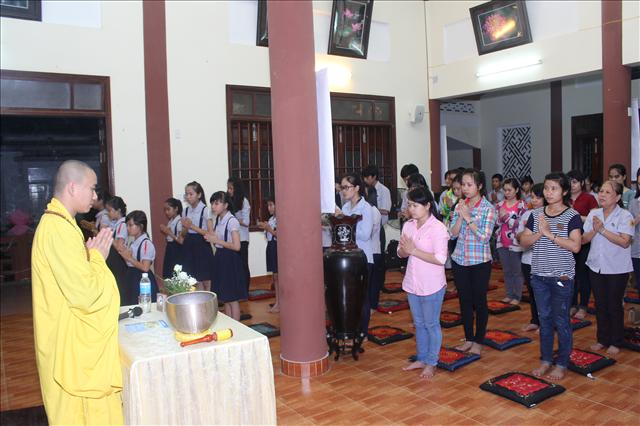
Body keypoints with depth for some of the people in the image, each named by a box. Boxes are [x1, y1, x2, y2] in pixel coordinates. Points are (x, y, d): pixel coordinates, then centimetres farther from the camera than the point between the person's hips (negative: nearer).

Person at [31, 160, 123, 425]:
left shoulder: (55, 223, 9)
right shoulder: (58, 229, -23)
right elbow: (85, 294, -26)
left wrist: (92, 255, 4)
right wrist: (98, 256, -12)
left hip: (73, 339, 10)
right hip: (71, 345, -10)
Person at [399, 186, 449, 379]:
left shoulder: (437, 228, -17)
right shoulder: (408, 226, 3)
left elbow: (440, 259, -23)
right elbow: (401, 253, 10)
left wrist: (414, 250, -24)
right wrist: (404, 249, -14)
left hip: (431, 285, -6)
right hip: (412, 283, 6)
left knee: (431, 324, 9)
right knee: (419, 323, 18)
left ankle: (431, 363, 23)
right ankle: (421, 358, 33)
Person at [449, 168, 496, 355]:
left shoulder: (488, 208, -9)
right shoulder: (459, 206, 4)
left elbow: (484, 237, -16)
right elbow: (452, 234, 0)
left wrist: (468, 218, -19)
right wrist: (460, 217, -14)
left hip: (480, 262, -4)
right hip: (459, 261, 5)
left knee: (479, 301, 6)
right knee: (464, 300, 12)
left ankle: (478, 341, 20)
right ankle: (468, 338, 26)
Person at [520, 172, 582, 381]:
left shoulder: (572, 216, -8)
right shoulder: (536, 214, 4)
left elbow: (575, 246, -18)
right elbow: (523, 242, 2)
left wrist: (549, 233, -21)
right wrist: (539, 233, -15)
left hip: (562, 277, -4)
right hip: (539, 275, 4)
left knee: (561, 321, 6)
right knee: (544, 319, 14)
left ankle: (562, 364, 21)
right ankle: (546, 360, 27)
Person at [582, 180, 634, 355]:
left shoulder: (625, 216, -11)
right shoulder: (593, 214, 3)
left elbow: (625, 242, -22)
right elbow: (583, 239, 1)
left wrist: (602, 230, -24)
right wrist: (594, 230, -18)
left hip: (617, 269, -4)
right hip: (596, 266, 4)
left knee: (614, 306, 7)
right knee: (600, 305, 13)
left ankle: (616, 342, 23)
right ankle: (602, 339, 27)